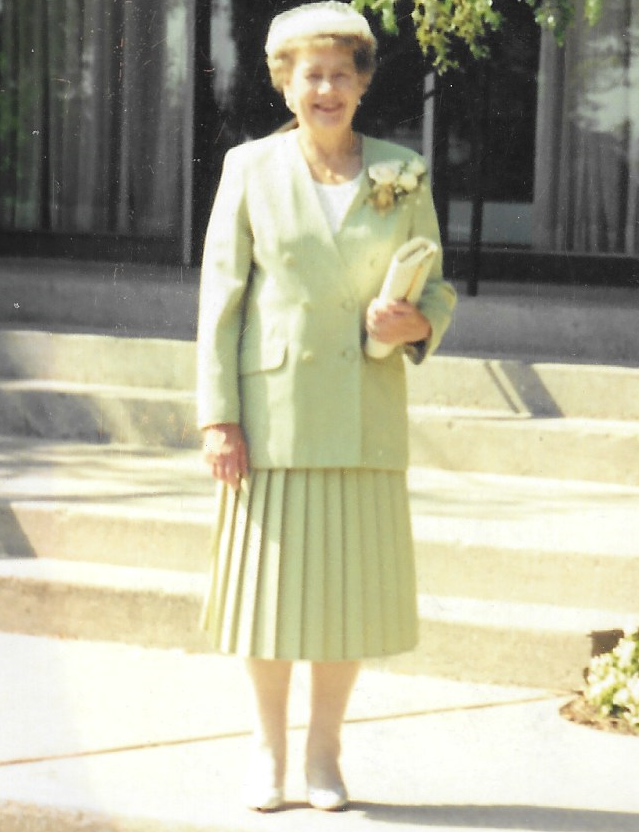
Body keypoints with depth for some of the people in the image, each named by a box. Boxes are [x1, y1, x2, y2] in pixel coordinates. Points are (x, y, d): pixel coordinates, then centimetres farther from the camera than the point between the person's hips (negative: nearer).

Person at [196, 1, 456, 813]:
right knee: (267, 580, 3)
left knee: (351, 582, 4)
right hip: (272, 410, -1)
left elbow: (436, 290, 9)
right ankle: (268, 751, 17)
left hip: (364, 417, 1)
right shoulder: (250, 169, -1)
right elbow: (220, 296, -1)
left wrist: (417, 325, -15)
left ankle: (325, 752, 18)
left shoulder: (403, 175, 3)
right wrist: (217, 417, -7)